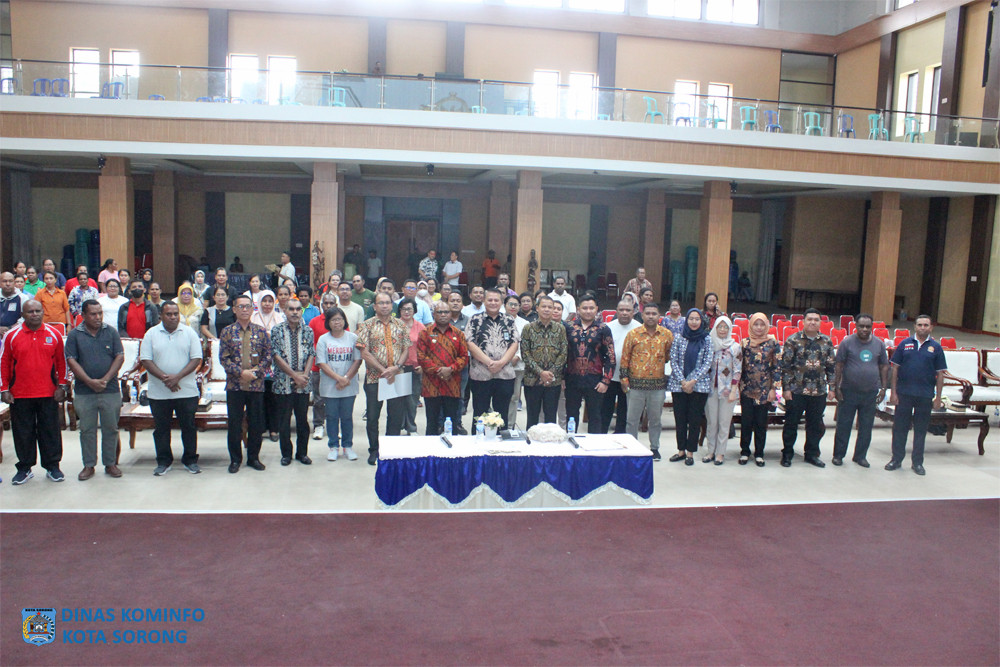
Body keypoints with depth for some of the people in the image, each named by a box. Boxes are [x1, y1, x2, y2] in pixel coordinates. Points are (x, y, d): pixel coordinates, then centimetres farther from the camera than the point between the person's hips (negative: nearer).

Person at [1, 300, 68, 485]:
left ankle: (52, 466, 17)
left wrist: (61, 386, 4)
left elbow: (61, 361, 8)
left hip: (48, 393, 0)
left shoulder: (54, 334, 2)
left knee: (50, 431, 6)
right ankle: (24, 468, 20)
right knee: (23, 433, 8)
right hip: (20, 394, 0)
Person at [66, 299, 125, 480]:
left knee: (111, 428, 6)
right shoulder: (75, 335, 2)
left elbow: (120, 357, 0)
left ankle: (110, 463, 17)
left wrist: (105, 380, -10)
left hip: (110, 390, 0)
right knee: (87, 430, 7)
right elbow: (71, 361, -3)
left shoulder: (111, 332, 4)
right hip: (84, 392, 0)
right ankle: (89, 465, 17)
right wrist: (90, 381, -13)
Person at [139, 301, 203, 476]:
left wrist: (178, 377, -15)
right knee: (161, 428, 9)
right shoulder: (151, 334, 2)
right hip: (158, 393, 1)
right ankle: (163, 462, 22)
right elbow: (146, 360, -3)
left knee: (188, 426, 6)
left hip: (186, 391, 0)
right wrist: (164, 378, -15)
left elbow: (196, 359, -3)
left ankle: (190, 460, 19)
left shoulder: (189, 333, 2)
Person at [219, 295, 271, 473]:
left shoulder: (261, 331, 6)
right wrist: (241, 372, -15)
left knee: (256, 424, 7)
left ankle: (253, 457, 21)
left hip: (256, 385, 1)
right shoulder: (227, 332, 2)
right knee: (234, 423, 5)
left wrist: (256, 372, -11)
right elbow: (223, 358, -3)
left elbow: (268, 355, 4)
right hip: (234, 385, -1)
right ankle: (235, 459, 18)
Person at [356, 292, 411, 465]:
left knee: (396, 415, 7)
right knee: (373, 416, 6)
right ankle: (374, 450, 21)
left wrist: (396, 367, -11)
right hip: (374, 378, -2)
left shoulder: (400, 325, 9)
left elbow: (406, 349, 6)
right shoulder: (367, 325, 0)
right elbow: (365, 353, -7)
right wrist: (383, 370, -13)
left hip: (397, 377, 2)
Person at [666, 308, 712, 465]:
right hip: (678, 384, 1)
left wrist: (693, 381, -12)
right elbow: (673, 361, 1)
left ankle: (690, 452, 13)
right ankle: (681, 450, 18)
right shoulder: (679, 339, 3)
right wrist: (682, 381, -9)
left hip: (699, 385, -1)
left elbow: (707, 363, -3)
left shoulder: (707, 340, 1)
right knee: (680, 418, 6)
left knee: (695, 419, 3)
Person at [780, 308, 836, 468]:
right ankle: (787, 454, 18)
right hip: (796, 390, -3)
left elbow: (831, 366, 12)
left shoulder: (827, 342, 7)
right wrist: (786, 388, -9)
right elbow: (785, 365, -6)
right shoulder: (793, 340, -4)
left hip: (819, 392, 3)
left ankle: (812, 454, 26)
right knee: (791, 423, 4)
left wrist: (831, 387, 7)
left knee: (815, 425, 11)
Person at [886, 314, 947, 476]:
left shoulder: (935, 347, 3)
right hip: (904, 393, 0)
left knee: (920, 429, 8)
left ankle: (917, 462, 19)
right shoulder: (905, 344, 3)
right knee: (899, 427, 6)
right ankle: (896, 459, 17)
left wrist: (938, 398, 1)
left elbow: (940, 374, 4)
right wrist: (893, 392, -1)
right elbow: (895, 369, 4)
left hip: (925, 395, 0)